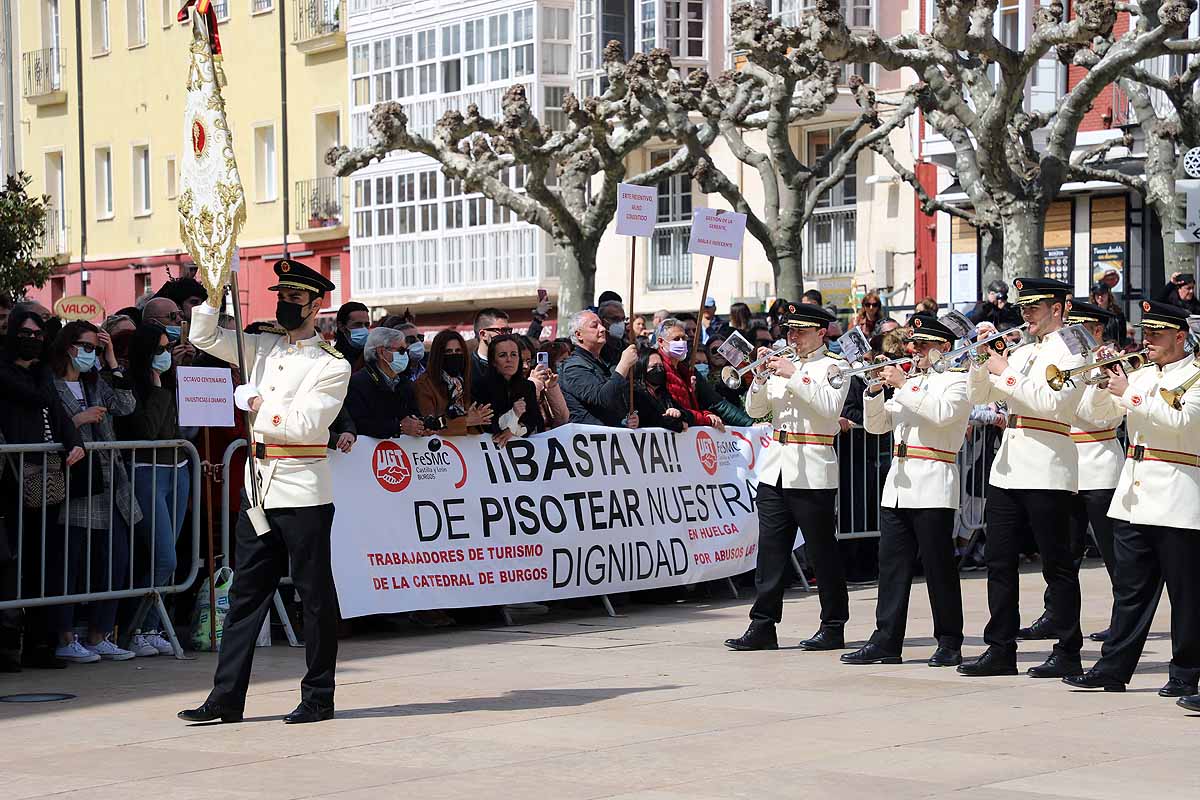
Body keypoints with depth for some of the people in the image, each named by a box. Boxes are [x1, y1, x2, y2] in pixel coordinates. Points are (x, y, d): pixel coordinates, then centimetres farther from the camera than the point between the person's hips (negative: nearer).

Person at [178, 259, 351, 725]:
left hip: (303, 494, -6)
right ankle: (226, 699, 10)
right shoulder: (264, 349, 13)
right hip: (258, 490, 7)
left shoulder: (333, 366, -6)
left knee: (315, 595, 2)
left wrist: (256, 405, -6)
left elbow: (303, 425, -16)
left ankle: (318, 698, 10)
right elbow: (204, 337, 13)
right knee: (246, 593, 7)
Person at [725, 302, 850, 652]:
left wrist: (793, 376, -16)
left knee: (822, 551, 1)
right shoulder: (782, 364, 16)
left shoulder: (834, 367, 0)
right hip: (775, 470, 5)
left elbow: (829, 407, -17)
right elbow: (754, 409, 11)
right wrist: (762, 374, -4)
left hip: (812, 474, -5)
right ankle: (763, 626, 5)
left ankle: (833, 628, 9)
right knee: (770, 550, 3)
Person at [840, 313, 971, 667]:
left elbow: (942, 414, -19)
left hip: (933, 487, -7)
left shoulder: (957, 380, 1)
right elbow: (877, 425, 18)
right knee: (892, 565, 4)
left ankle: (949, 644, 3)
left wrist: (903, 385, -16)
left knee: (938, 567, -3)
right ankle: (886, 641, 6)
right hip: (897, 485, 7)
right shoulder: (909, 381, 21)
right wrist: (877, 389, 1)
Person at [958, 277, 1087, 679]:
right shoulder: (1021, 353, 18)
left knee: (1056, 563, -1)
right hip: (1007, 470, 8)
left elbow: (1050, 402, -19)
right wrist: (983, 359, 1)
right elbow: (980, 395, 18)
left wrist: (1006, 373, -14)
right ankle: (1001, 649, 12)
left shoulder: (1070, 351, -4)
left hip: (1047, 473, -8)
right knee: (1000, 562, 7)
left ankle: (1068, 652, 5)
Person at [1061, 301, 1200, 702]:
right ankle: (1114, 668, 11)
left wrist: (1129, 394, -17)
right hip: (1133, 497, 6)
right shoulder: (1140, 375, 17)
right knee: (1130, 589, 8)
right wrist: (1105, 379, -4)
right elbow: (1099, 408, 14)